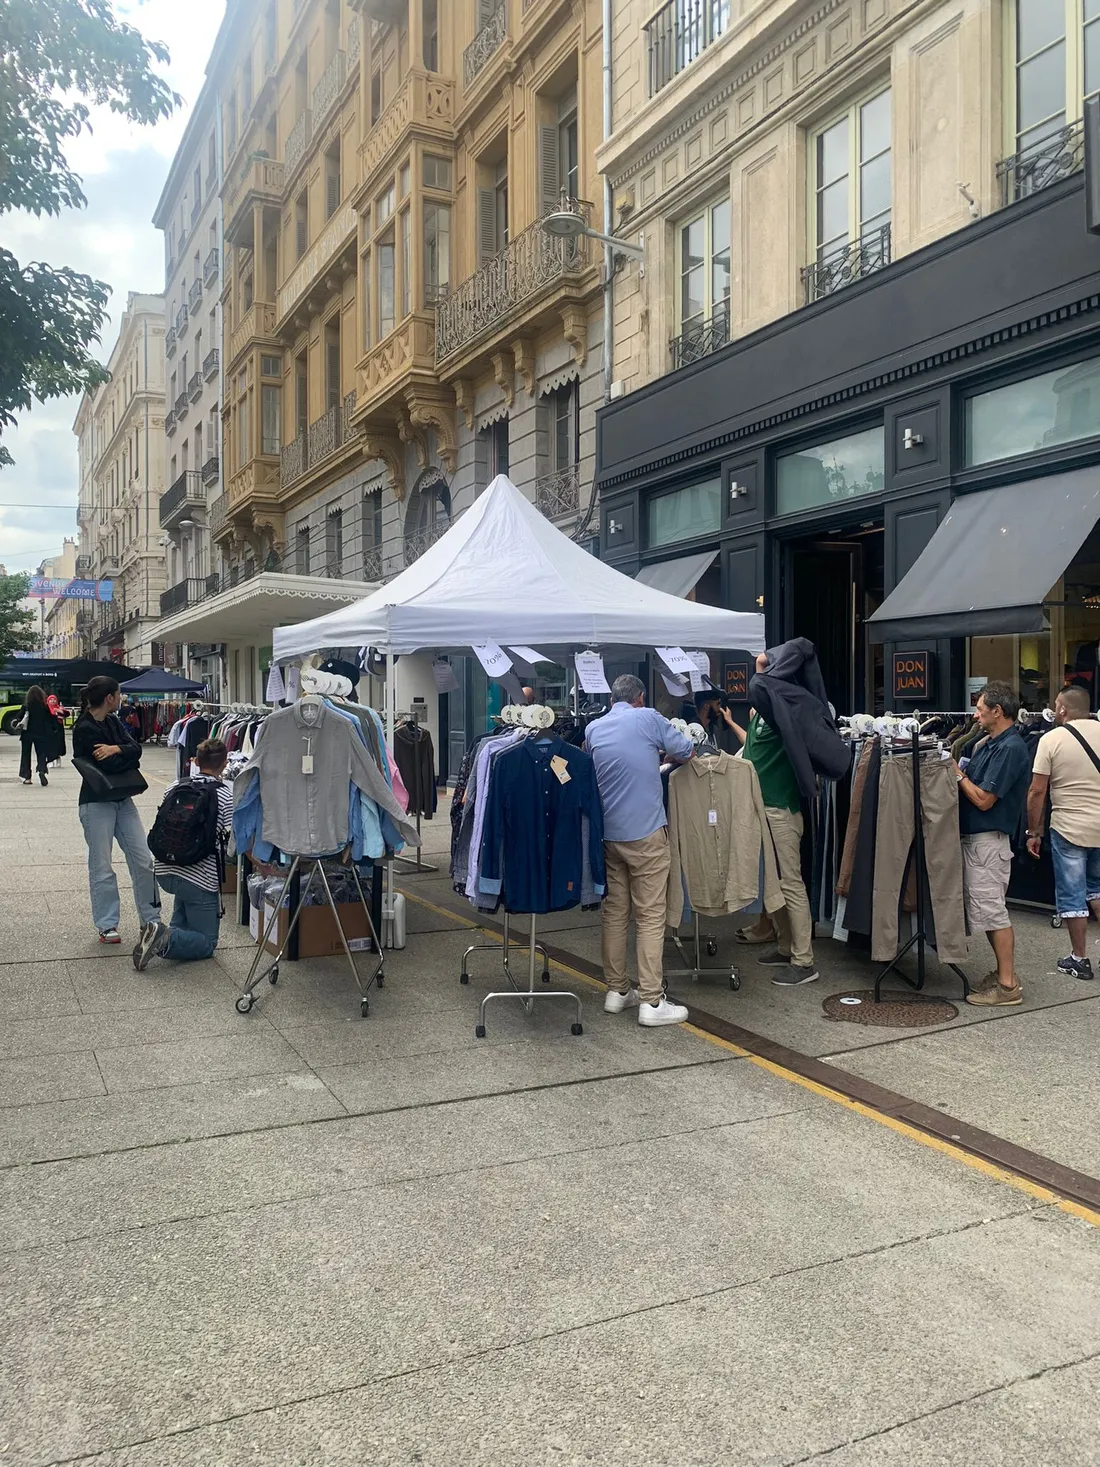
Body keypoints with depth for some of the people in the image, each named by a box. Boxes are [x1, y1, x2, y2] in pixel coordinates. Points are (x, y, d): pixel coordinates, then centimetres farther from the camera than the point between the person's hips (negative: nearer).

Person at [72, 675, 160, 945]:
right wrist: (127, 756, -4)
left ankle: (151, 919, 16)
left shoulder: (111, 721, 9)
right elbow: (110, 766, -22)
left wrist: (115, 749, -19)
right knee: (102, 868, 2)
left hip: (122, 799, 7)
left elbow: (136, 749, -1)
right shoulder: (85, 729, -15)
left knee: (143, 861, 6)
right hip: (97, 803, -7)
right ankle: (106, 925, 14)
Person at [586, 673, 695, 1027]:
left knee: (614, 912, 13)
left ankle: (616, 991, 19)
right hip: (645, 832, -5)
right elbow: (686, 751, 4)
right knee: (650, 916, -2)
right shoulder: (648, 718, -5)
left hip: (607, 834, 5)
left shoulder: (593, 729, 8)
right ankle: (651, 1001, -2)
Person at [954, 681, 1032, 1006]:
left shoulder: (1010, 748, -18)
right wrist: (957, 769, 2)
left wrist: (957, 772, -11)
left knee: (991, 910, -5)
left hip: (988, 841, -10)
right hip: (975, 838, 10)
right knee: (988, 909, 15)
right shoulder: (988, 744, 12)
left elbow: (983, 799, -20)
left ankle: (1008, 985, 3)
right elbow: (972, 783, 16)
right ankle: (1004, 972, 25)